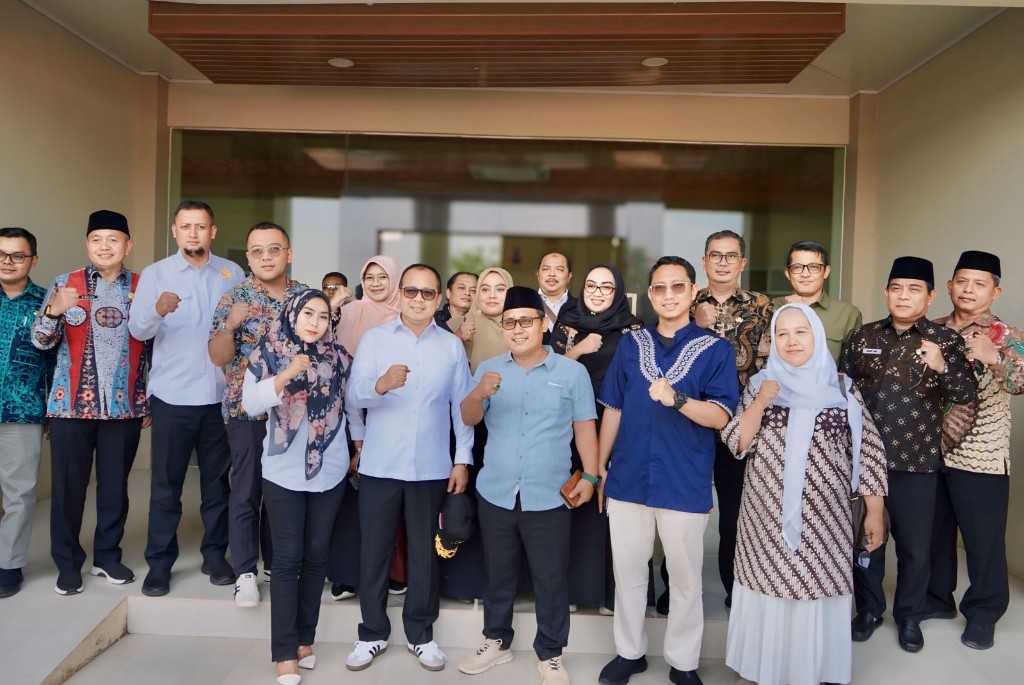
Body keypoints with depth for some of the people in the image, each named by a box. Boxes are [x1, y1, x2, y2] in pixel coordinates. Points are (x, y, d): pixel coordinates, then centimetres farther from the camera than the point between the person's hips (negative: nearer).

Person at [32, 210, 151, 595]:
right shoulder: (63, 285, 3)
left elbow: (152, 349, 7)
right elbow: (41, 342, -3)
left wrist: (149, 402, 5)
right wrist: (54, 312, -24)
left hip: (124, 406, 1)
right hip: (72, 405, 0)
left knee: (115, 485, 9)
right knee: (68, 486, 5)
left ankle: (107, 556, 25)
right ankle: (68, 564, 19)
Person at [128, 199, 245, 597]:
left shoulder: (232, 272, 5)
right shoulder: (154, 274, 0)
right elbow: (137, 329, -13)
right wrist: (158, 310, -33)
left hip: (221, 395, 2)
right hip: (172, 396, -1)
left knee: (217, 480, 11)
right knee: (166, 483, 5)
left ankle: (215, 555, 24)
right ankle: (159, 563, 18)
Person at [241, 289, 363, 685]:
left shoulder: (338, 357, 1)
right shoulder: (268, 353, -5)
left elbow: (351, 403, 11)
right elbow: (250, 404, -16)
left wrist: (360, 444, 14)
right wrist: (286, 374, -28)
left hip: (330, 472, 3)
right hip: (284, 473, -2)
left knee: (317, 555, 10)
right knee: (287, 558, 0)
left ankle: (305, 639, 25)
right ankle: (285, 652, 10)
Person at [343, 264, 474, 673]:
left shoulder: (452, 346, 4)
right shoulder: (375, 338, 0)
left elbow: (462, 406, 5)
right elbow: (353, 396, -11)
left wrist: (463, 459, 0)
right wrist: (381, 384, -31)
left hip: (431, 469, 1)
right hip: (379, 467, 0)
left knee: (425, 554, 12)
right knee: (374, 552, 9)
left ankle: (421, 635, 28)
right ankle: (372, 633, 27)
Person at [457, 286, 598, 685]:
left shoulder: (572, 372, -1)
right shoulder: (489, 369, 4)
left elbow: (584, 427, 1)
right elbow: (468, 419, -2)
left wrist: (590, 476, -7)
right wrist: (479, 393, -24)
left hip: (549, 497, -2)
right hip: (495, 494, 2)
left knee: (551, 579, 8)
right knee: (498, 574, 17)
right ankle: (496, 641, 35)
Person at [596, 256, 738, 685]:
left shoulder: (715, 350, -3)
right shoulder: (630, 344, 6)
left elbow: (720, 417, -12)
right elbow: (612, 410, 10)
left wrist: (677, 399, -30)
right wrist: (600, 467, 11)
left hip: (685, 483, -3)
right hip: (628, 478, 3)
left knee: (685, 577, 11)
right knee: (627, 571, 14)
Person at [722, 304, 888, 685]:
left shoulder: (843, 388, 2)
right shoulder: (760, 384, 4)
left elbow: (867, 452, 3)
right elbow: (736, 445, -3)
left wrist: (875, 511, 1)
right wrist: (760, 402, -15)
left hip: (824, 519, 0)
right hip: (767, 517, 1)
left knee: (819, 595, 5)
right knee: (770, 593, 7)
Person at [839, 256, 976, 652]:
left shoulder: (945, 340, -2)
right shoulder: (864, 336, 4)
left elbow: (966, 395, -9)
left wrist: (942, 367, -27)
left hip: (917, 460, -2)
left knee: (914, 545, 10)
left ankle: (910, 616, 32)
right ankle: (869, 609, 32)